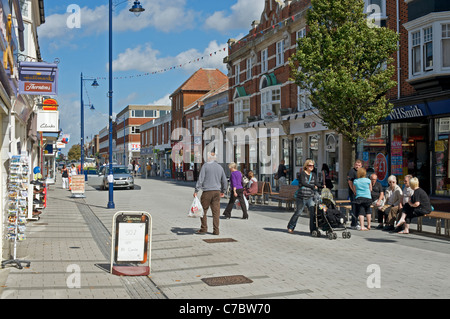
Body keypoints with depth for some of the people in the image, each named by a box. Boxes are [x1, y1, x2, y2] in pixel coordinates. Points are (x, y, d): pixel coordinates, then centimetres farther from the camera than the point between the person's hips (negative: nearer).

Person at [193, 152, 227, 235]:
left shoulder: (205, 166, -4)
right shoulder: (220, 167, 11)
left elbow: (200, 179, -10)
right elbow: (225, 181, 16)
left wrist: (196, 191, -7)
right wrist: (223, 191, 29)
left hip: (207, 191, -4)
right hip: (217, 192, 4)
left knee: (203, 210, 6)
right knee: (216, 211, 4)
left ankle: (203, 229, 7)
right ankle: (216, 230, 3)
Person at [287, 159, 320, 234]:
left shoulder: (313, 175, 13)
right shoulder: (302, 173, -5)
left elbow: (316, 183, 5)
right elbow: (303, 183, -20)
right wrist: (312, 186, -28)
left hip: (310, 197, 4)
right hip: (301, 197, -4)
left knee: (313, 212, -9)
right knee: (298, 212, 5)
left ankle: (313, 229, -2)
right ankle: (290, 227, 24)